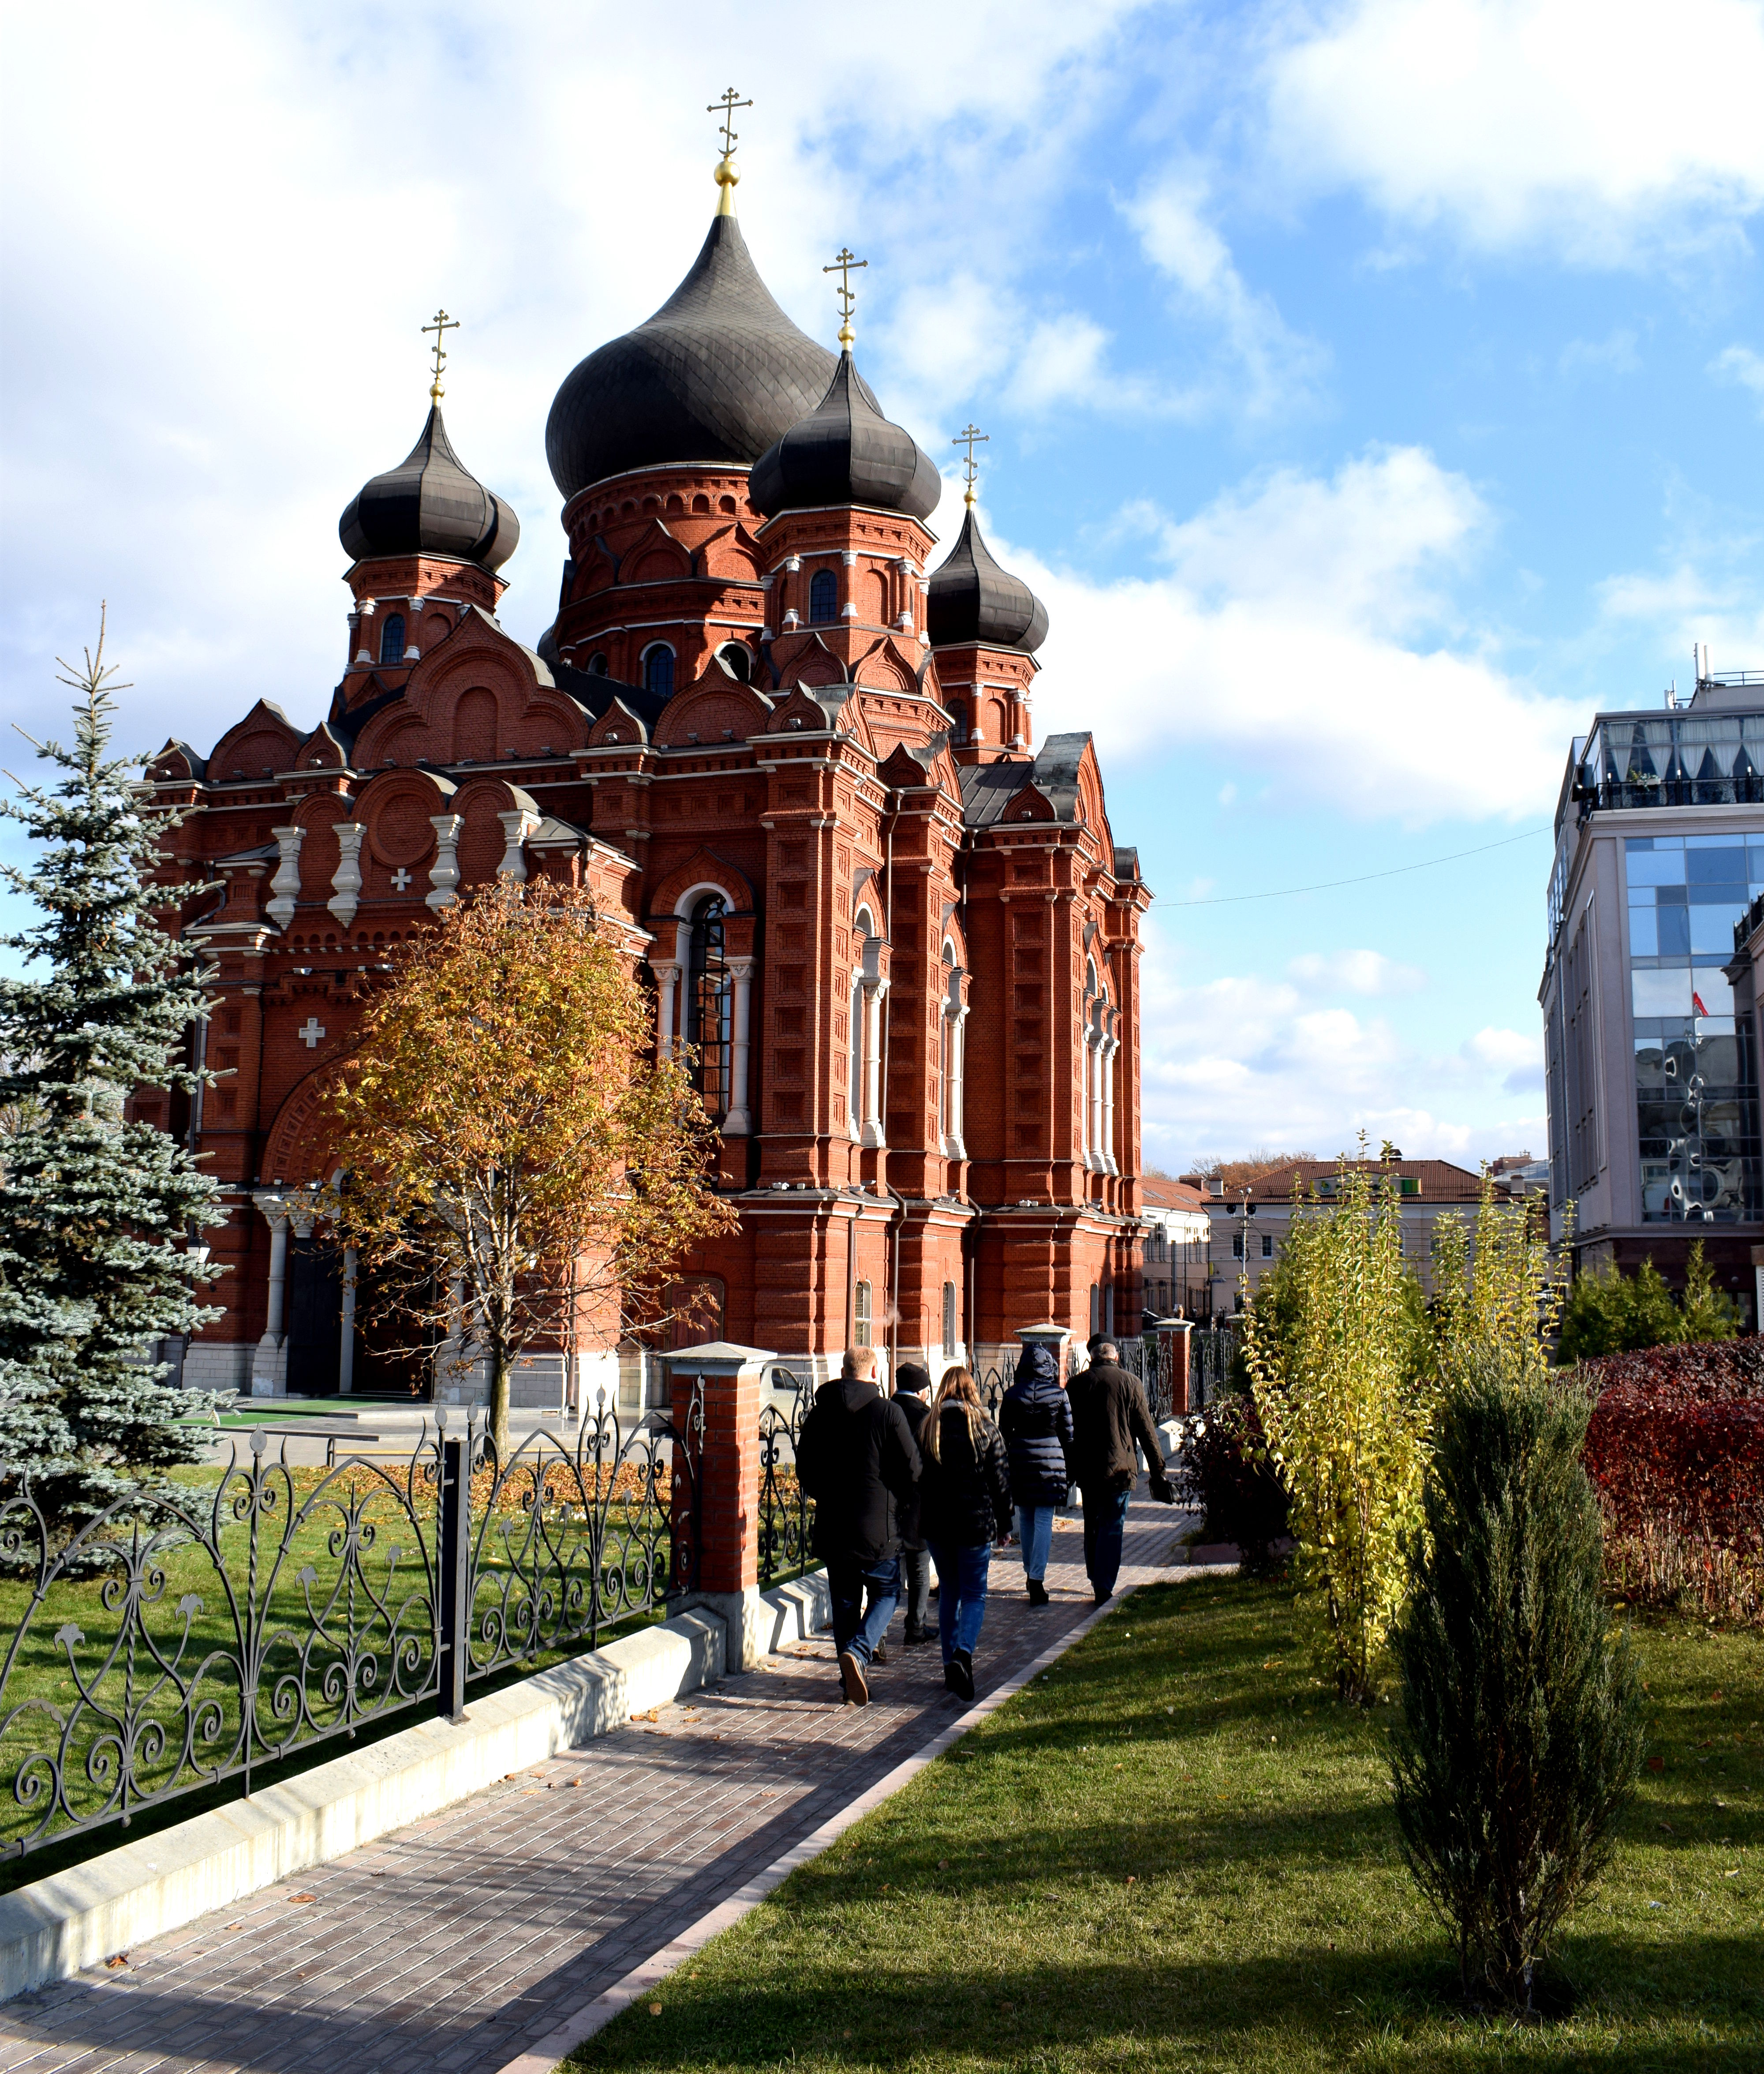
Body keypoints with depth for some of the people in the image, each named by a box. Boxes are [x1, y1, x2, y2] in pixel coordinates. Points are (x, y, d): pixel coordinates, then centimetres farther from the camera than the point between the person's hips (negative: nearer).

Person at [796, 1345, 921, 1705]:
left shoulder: (820, 1412, 3)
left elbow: (804, 1468, 10)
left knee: (845, 1601, 13)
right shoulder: (888, 1412, -10)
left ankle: (852, 1683, 16)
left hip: (832, 1525, 4)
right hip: (877, 1527, -4)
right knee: (886, 1593, 12)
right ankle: (859, 1651, -12)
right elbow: (911, 1470, -9)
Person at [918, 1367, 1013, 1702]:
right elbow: (1001, 1481, -3)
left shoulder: (927, 1428, 0)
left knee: (949, 1592, 16)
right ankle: (963, 1653, -18)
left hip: (936, 1524, 2)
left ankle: (951, 1663, 16)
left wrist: (918, 1523, 13)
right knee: (974, 1595, 5)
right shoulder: (986, 1430, -6)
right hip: (976, 1523, -2)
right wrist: (1004, 1525, 7)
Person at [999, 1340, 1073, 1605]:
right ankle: (1037, 1579, -9)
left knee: (1025, 1520, 15)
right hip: (1050, 1463, -2)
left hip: (1020, 1462, 2)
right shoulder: (1059, 1395, -4)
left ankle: (1030, 1573, 27)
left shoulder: (1012, 1394, 0)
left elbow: (1003, 1433, 5)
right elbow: (1069, 1435, 0)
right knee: (1044, 1522, -1)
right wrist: (1070, 1471, 8)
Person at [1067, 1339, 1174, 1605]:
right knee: (1112, 1528, 0)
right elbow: (1146, 1430, -2)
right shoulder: (1129, 1383, -3)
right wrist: (1158, 1470, 3)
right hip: (1119, 1468, -2)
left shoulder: (1076, 1384, 3)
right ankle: (1104, 1588, -5)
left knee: (1092, 1526, 16)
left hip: (1086, 1470, 3)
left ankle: (1097, 1581, 25)